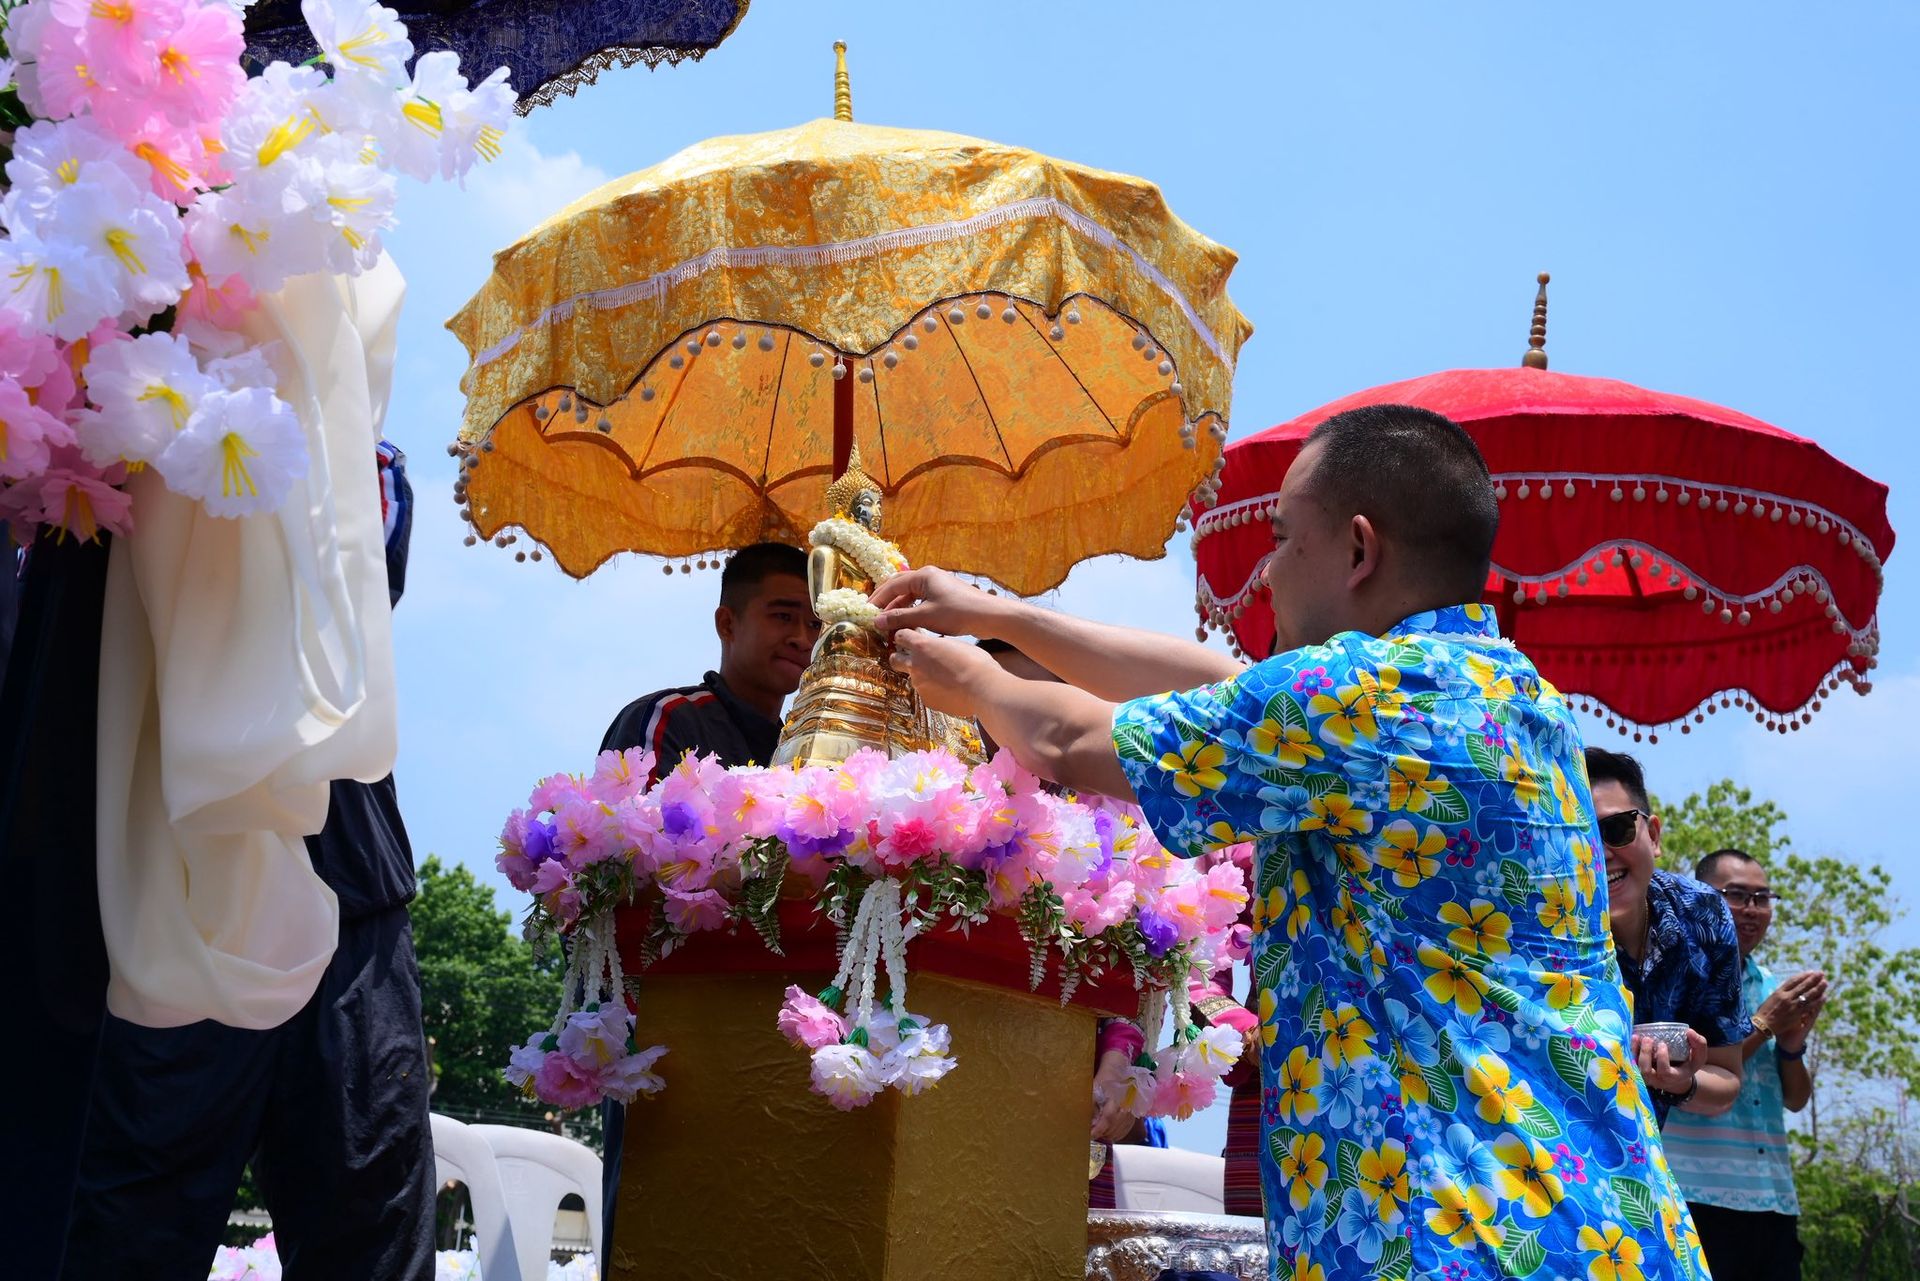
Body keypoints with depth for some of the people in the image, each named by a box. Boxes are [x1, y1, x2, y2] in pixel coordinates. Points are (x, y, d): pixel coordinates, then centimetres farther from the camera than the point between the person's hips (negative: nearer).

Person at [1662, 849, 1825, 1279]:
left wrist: (1792, 1045, -3)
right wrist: (1763, 1024, -11)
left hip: (1775, 1201, 6)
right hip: (1699, 1198, -6)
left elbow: (1796, 1100, 17)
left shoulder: (1772, 987, 16)